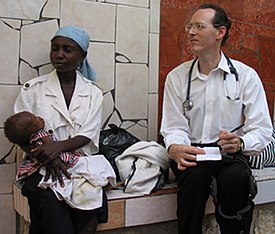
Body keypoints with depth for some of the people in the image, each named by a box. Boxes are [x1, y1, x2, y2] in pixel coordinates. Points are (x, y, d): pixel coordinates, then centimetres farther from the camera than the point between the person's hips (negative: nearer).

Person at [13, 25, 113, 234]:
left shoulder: (93, 93, 9)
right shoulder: (33, 89, 6)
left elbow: (87, 136, 0)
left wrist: (58, 147, -20)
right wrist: (48, 157, -17)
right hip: (43, 168, -1)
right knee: (50, 201, -32)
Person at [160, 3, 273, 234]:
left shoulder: (246, 75, 0)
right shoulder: (177, 77, 5)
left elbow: (262, 129, -3)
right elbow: (175, 127, 0)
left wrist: (239, 143, -25)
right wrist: (175, 148, -24)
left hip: (230, 155, 0)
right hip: (191, 154, 1)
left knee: (235, 177, -33)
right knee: (195, 174, -32)